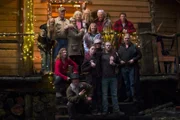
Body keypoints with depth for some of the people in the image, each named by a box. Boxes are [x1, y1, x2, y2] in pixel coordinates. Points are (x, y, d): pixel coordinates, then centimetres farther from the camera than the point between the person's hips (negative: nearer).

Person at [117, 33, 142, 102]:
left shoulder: (134, 47, 4)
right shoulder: (120, 48, 13)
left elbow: (139, 55, 3)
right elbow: (118, 56, 17)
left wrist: (134, 59, -11)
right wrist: (120, 61, -3)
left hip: (132, 67, -4)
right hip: (124, 68, 4)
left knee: (133, 83, -8)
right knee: (126, 83, 8)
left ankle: (134, 97, -3)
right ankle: (129, 97, 15)